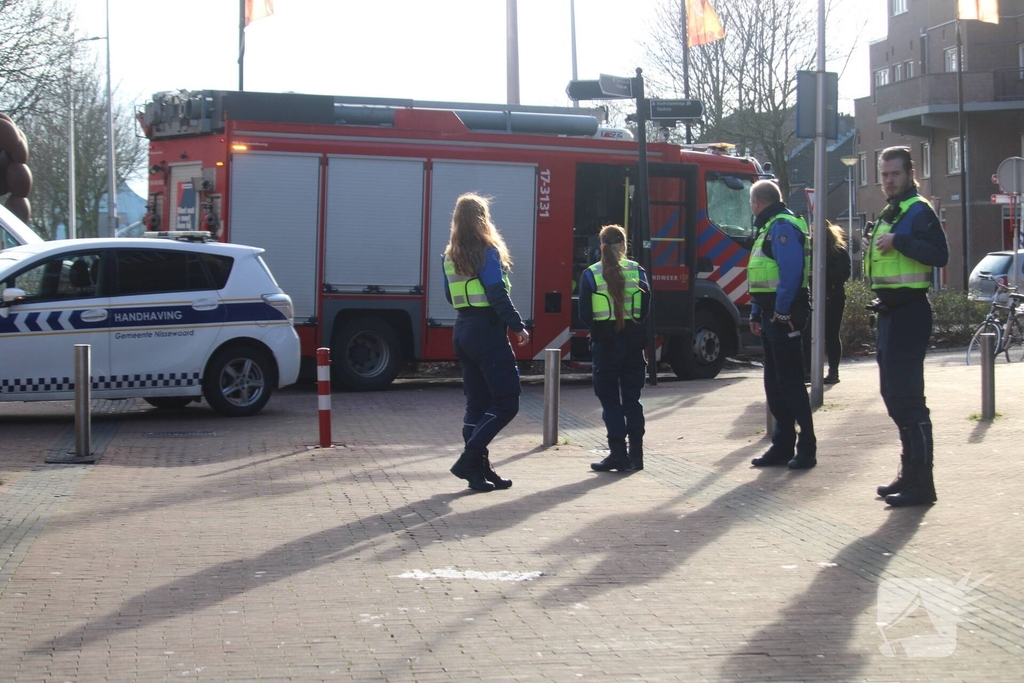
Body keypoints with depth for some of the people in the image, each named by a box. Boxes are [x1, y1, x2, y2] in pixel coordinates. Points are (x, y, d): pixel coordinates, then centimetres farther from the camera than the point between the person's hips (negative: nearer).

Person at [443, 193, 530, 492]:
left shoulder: (451, 256, 10)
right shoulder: (487, 251, -11)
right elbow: (498, 295, -17)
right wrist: (518, 327, -13)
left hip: (462, 331, 8)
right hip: (487, 331, -8)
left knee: (477, 403, 11)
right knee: (506, 402, -3)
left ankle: (479, 470, 12)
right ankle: (468, 459, -11)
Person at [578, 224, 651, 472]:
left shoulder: (591, 275, -5)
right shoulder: (637, 271, 0)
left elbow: (584, 315, -6)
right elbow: (646, 309, 1)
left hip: (604, 343, -2)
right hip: (633, 342, 3)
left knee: (610, 399, 4)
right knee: (632, 398, 11)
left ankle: (618, 454, 0)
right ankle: (636, 454, 12)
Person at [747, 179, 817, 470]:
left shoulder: (783, 226, -12)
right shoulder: (769, 227, 20)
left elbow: (791, 271, -23)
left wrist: (781, 311, -23)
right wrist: (757, 313, 18)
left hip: (783, 315, -10)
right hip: (770, 314, 10)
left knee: (790, 381, -8)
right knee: (774, 383, 11)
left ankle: (807, 448, -4)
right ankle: (783, 446, 17)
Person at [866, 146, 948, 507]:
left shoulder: (919, 211, -11)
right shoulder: (889, 213, 19)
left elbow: (939, 254, -25)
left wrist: (898, 241, -27)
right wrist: (874, 247, 13)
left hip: (909, 311, -11)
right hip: (890, 311, 11)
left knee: (907, 395, -12)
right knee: (893, 393, 15)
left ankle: (921, 483, -10)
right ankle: (911, 473, 24)